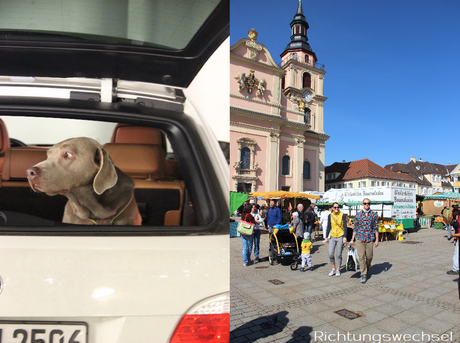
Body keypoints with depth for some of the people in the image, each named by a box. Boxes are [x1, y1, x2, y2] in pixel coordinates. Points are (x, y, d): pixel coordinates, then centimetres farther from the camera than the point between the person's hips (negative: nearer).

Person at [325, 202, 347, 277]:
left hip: (340, 237, -2)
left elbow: (345, 226, -4)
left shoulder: (342, 215, -4)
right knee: (330, 254, -2)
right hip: (332, 237, 2)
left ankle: (338, 270, 20)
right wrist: (326, 237, 6)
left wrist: (345, 237, -11)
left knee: (339, 255, 4)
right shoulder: (330, 216, 3)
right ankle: (333, 269, 19)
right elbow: (329, 227, 9)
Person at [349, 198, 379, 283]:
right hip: (359, 238, 0)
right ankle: (363, 275, 3)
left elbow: (376, 228, 4)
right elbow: (355, 228, 8)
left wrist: (377, 240, -1)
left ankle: (367, 268, 38)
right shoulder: (358, 215, 5)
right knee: (361, 256, -5)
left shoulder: (374, 214, 4)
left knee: (369, 256, 8)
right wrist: (352, 239, 6)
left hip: (370, 239, 0)